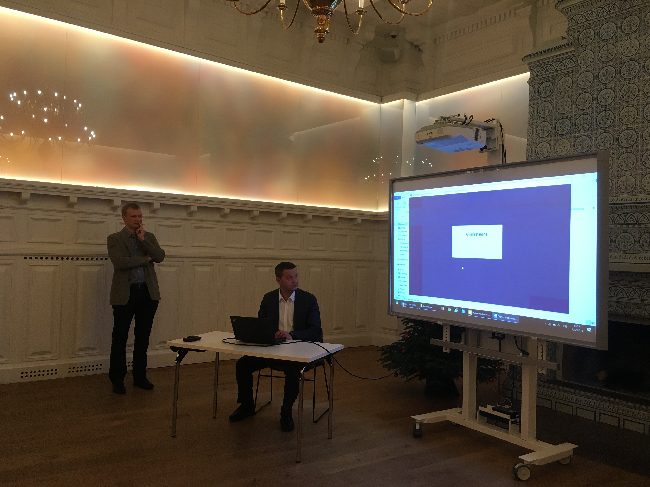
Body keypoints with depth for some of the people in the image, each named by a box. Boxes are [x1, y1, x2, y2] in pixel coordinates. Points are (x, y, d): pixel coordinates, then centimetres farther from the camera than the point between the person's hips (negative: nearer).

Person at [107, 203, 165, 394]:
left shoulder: (149, 237, 11)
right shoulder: (114, 239, -1)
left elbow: (160, 256, -4)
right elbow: (119, 262, -17)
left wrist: (143, 240, -11)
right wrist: (145, 259, -8)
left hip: (148, 292, 4)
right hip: (125, 294, -3)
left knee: (143, 337, 11)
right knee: (120, 338, 3)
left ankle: (140, 376, 23)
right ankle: (117, 379, 15)